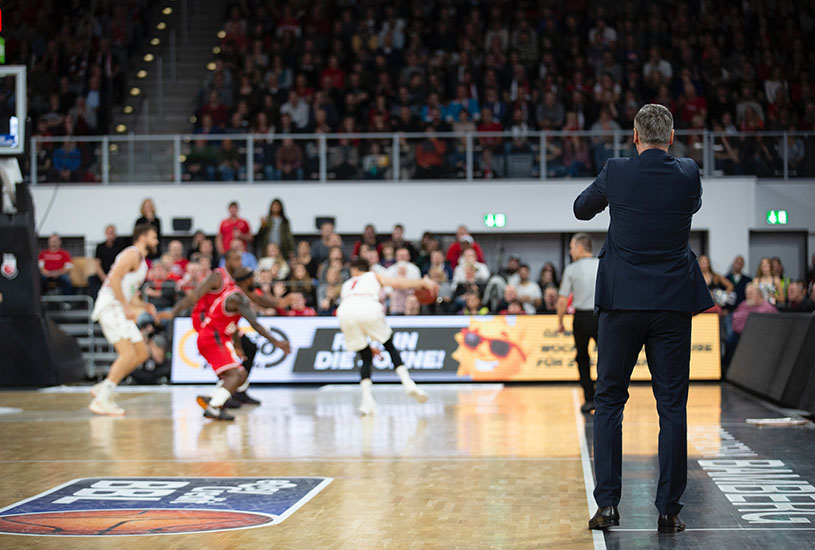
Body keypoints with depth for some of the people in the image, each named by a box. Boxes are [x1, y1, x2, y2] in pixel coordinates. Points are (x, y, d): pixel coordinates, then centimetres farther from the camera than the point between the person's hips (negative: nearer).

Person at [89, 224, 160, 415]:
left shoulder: (141, 261, 24)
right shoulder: (132, 254, -7)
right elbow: (114, 278, -20)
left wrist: (143, 306, 15)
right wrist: (127, 307, -21)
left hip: (120, 310, 10)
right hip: (110, 307, -10)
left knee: (142, 353, 9)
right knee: (128, 353, -20)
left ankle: (103, 388, 10)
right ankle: (102, 400, -21)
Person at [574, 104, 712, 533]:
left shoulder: (615, 173, -5)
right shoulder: (688, 174, -2)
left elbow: (581, 209, 13)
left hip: (621, 302, -1)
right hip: (674, 304, 1)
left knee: (609, 400, 9)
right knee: (672, 406, 5)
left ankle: (607, 503, 4)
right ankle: (668, 510, 5)